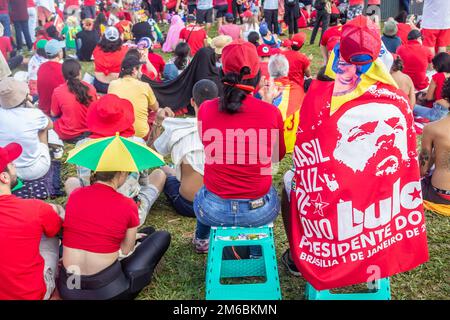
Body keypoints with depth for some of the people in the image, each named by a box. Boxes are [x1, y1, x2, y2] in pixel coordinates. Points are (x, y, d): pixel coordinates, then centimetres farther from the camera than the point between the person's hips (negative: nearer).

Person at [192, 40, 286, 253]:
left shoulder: (206, 109, -11)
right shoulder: (271, 113, -14)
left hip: (214, 211, 1)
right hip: (259, 212, 0)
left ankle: (201, 240, 60)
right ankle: (258, 252, 47)